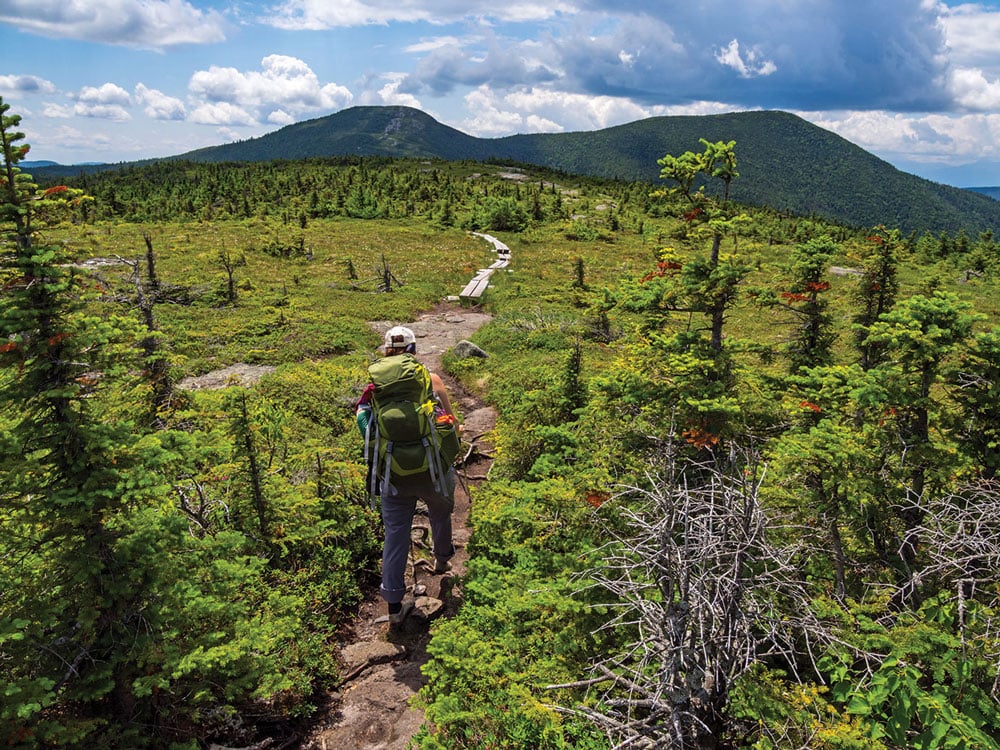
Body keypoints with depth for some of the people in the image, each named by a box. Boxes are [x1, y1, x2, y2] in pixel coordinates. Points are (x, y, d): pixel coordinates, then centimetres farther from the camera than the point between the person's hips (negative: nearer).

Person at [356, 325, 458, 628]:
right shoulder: (432, 380, -8)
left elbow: (369, 429, -1)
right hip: (433, 470, 0)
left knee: (395, 535, 10)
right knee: (440, 513, 29)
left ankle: (394, 605, 14)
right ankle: (442, 559, 53)